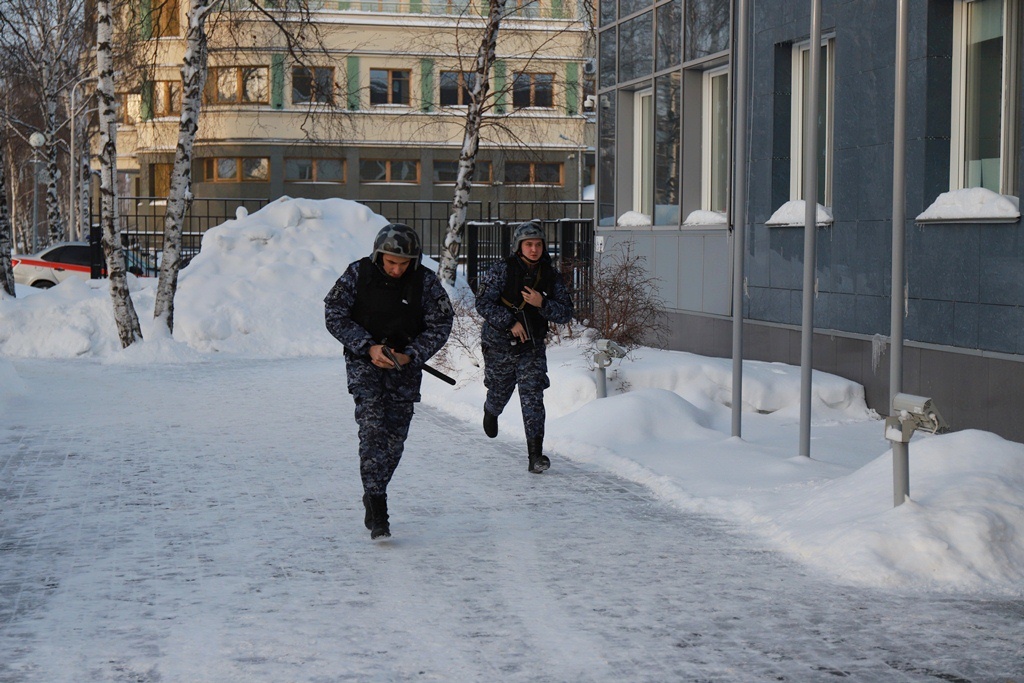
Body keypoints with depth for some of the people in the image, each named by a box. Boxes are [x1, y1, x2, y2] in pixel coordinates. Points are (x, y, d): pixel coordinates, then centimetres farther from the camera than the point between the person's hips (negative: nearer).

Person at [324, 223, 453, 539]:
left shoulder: (426, 281, -8)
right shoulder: (357, 273, -10)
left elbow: (440, 325, -4)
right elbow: (334, 315, -7)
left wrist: (410, 356, -17)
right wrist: (369, 347, -17)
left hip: (405, 363, 2)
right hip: (364, 359, -2)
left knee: (395, 436, 4)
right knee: (372, 427, -17)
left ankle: (373, 496, 25)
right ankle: (377, 509, -20)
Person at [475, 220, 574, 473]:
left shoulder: (551, 276, -1)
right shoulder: (502, 270, -10)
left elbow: (566, 312, -3)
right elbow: (483, 303, -15)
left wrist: (542, 304, -21)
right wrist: (511, 322, -22)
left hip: (532, 348, 1)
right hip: (499, 345, -1)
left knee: (533, 398, -11)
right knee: (499, 393, 16)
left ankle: (535, 454, -11)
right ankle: (491, 412, 54)